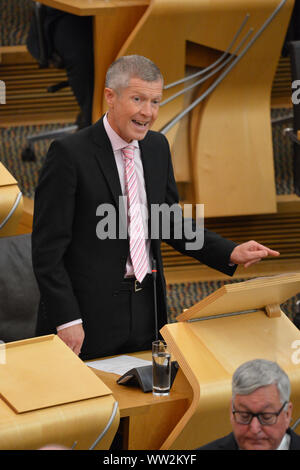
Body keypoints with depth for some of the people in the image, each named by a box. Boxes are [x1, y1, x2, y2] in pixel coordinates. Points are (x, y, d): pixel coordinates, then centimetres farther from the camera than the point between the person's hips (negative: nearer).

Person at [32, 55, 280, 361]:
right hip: (89, 315, -6)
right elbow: (48, 247, -13)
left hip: (146, 310, 6)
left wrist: (231, 253, 3)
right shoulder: (69, 154, -13)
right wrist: (66, 320, -18)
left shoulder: (157, 147, 8)